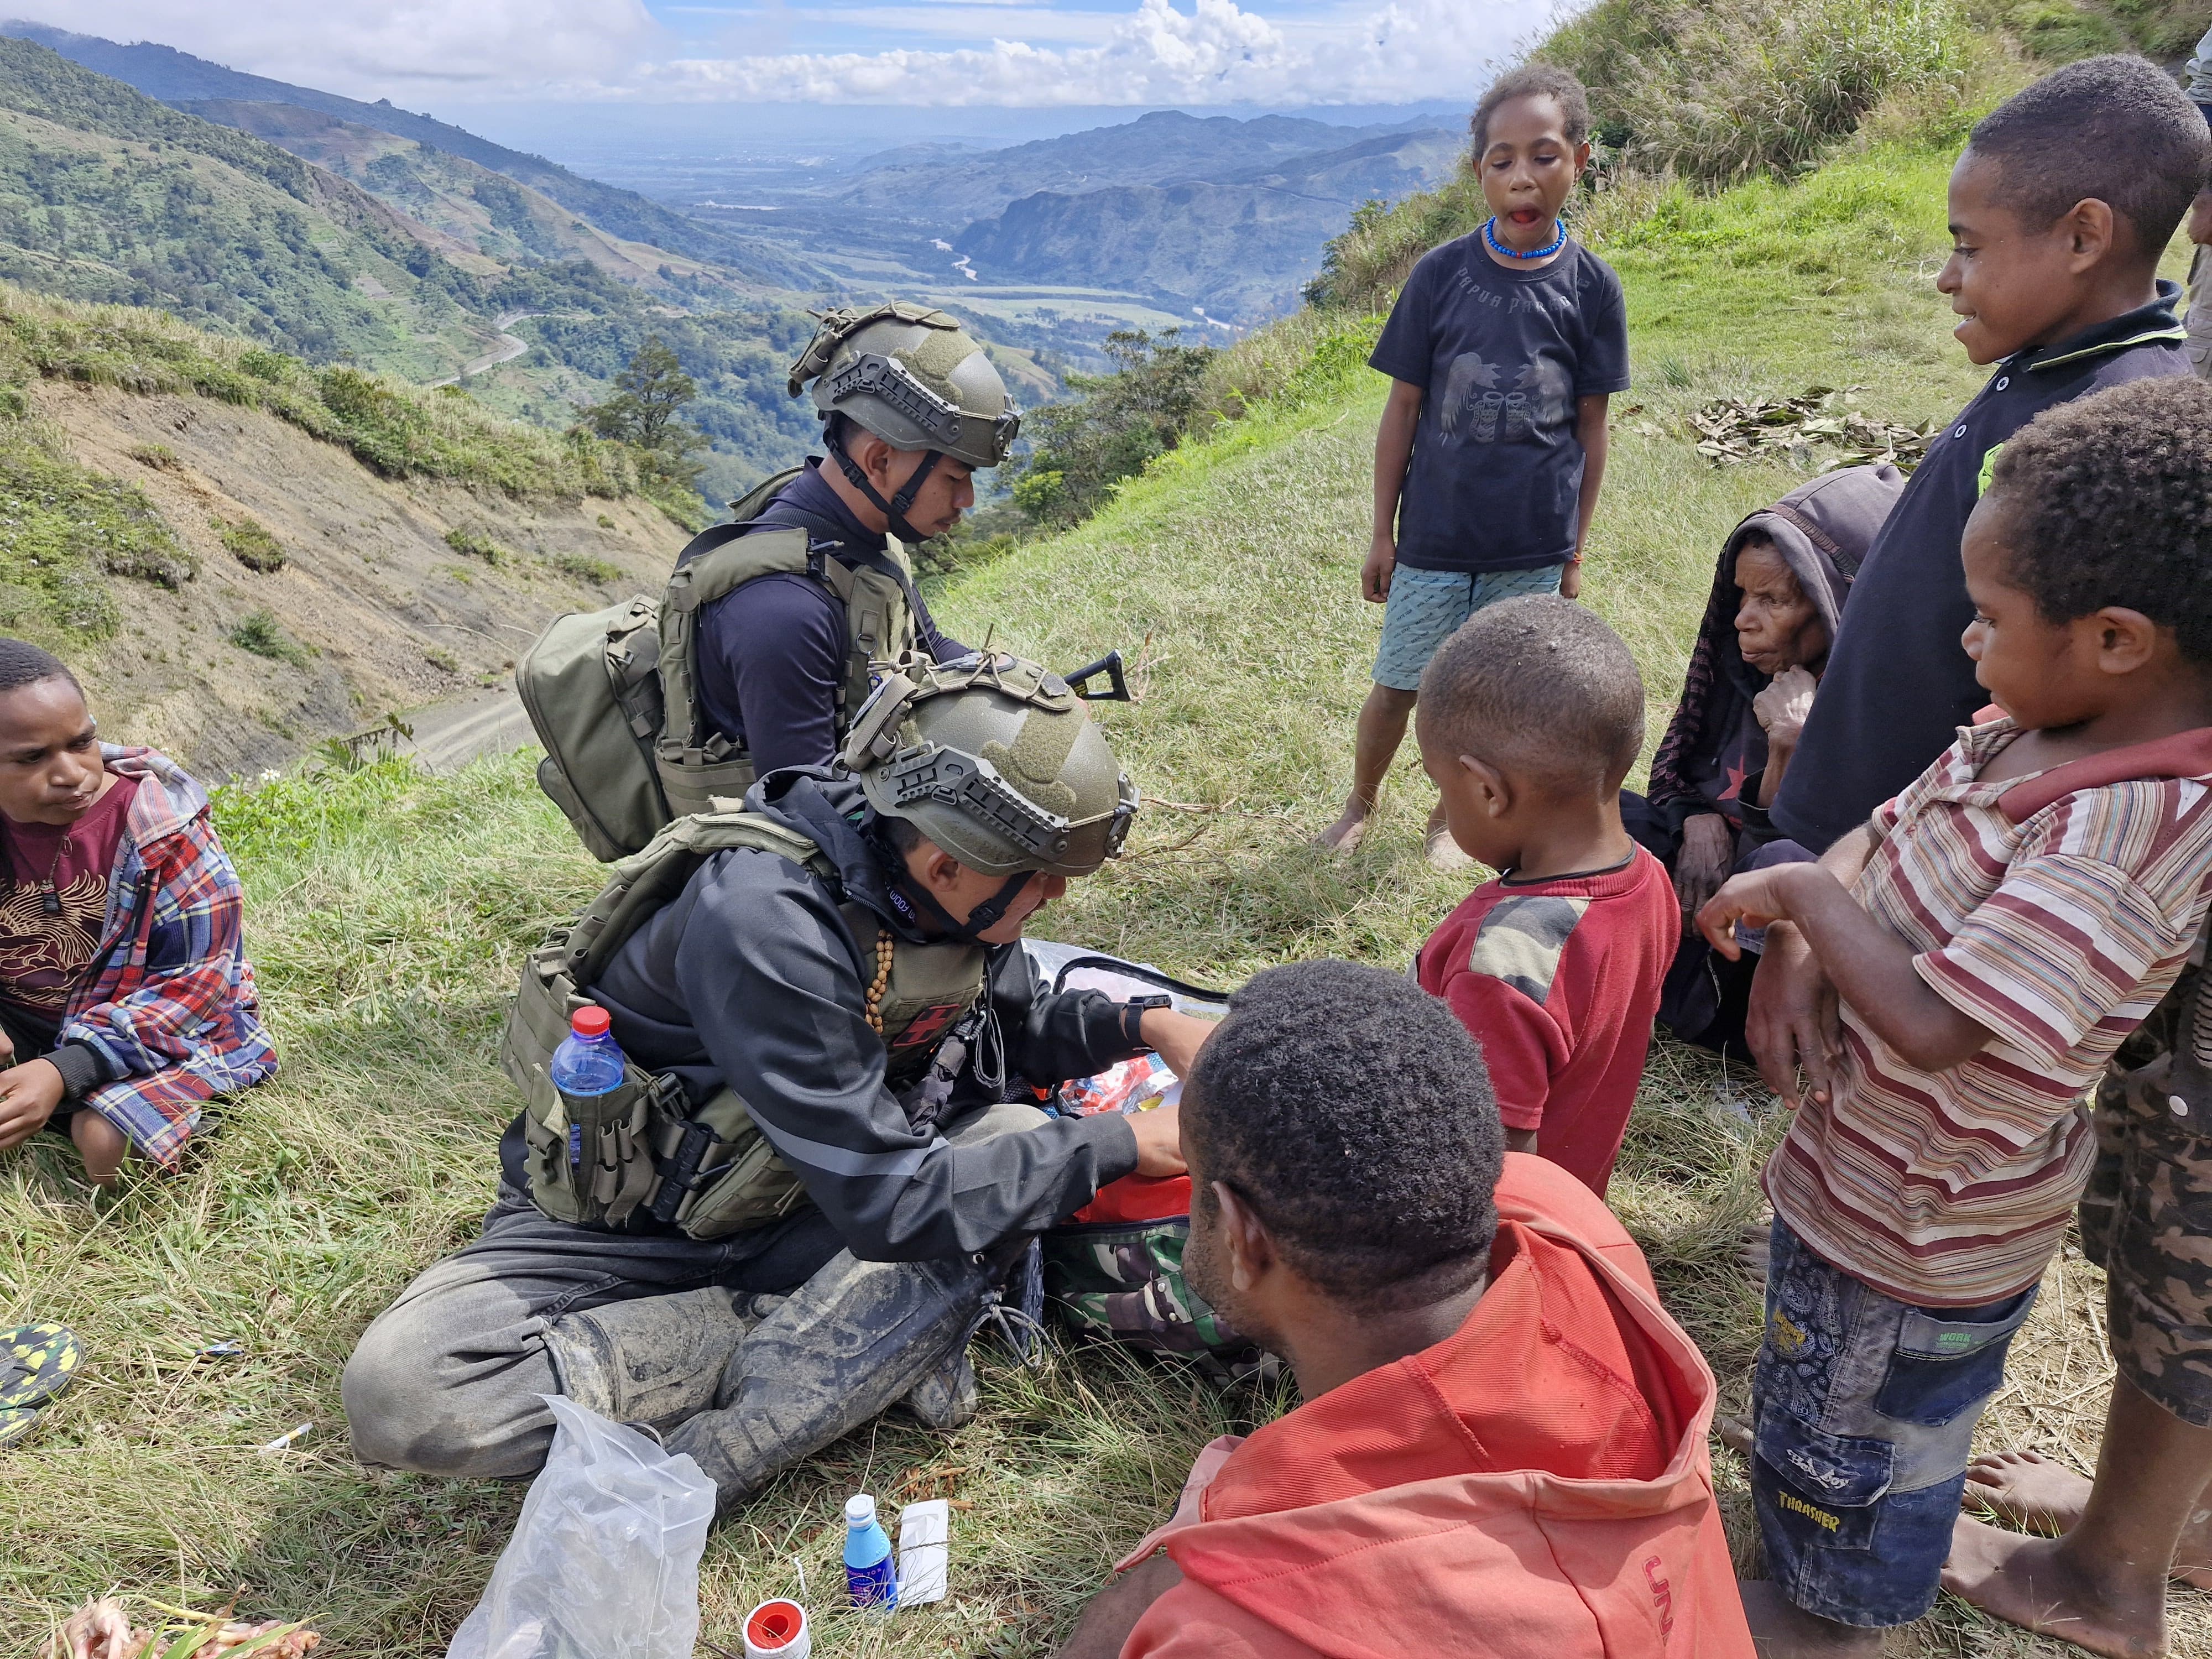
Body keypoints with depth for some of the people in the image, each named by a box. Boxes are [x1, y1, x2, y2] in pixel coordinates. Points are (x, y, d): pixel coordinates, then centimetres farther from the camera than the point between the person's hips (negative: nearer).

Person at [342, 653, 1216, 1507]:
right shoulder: (766, 918, -35)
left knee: (1019, 1145, -19)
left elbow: (1014, 1031, 9)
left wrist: (1142, 1024, -9)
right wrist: (1117, 1143, -25)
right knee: (399, 1394, -29)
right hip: (623, 1228, -5)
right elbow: (889, 1205, -33)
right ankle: (870, 1343, -19)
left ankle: (693, 1475, -20)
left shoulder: (928, 883, -12)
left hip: (787, 1204, 6)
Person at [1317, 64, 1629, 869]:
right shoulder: (1440, 275, -7)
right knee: (1399, 685, 9)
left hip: (1534, 544, 1)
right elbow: (1402, 410, -1)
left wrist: (1575, 552, 4)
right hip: (1435, 532, 0)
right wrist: (1383, 534, 1)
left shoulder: (1591, 285, -4)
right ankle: (1361, 803, 33)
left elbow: (1591, 426, 2)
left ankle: (1447, 817, 33)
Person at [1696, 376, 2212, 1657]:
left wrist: (1803, 893, -24)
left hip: (1914, 1223, -8)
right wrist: (1798, 954, -15)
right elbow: (1882, 837, 3)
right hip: (1890, 1165, 8)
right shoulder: (2036, 735, -7)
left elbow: (1935, 1026, -36)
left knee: (1850, 1426, 18)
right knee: (1891, 1407, 32)